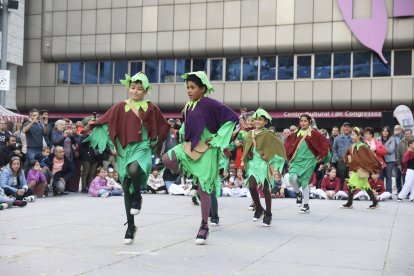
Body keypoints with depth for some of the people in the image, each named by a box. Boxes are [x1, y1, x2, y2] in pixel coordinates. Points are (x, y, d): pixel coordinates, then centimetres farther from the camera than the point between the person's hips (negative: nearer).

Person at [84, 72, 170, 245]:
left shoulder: (151, 108, 1)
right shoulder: (120, 107, 4)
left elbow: (163, 127, 13)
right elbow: (104, 124, 9)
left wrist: (154, 144, 8)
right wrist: (113, 145, 4)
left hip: (142, 147, -2)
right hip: (124, 149, 2)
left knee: (134, 169, -34)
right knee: (126, 188, 5)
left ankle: (137, 197, -2)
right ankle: (130, 227, 16)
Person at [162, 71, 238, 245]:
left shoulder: (210, 104, -13)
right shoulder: (188, 106, 8)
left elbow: (233, 118, -15)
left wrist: (218, 138, -14)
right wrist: (185, 135, 11)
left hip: (205, 150, -6)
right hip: (189, 147, 7)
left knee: (203, 188, -2)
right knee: (167, 160, -17)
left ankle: (204, 226, 11)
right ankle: (194, 177, 8)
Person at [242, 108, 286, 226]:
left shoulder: (268, 134, -6)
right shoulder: (250, 134, 9)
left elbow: (279, 146, -5)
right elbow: (246, 149, 21)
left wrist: (273, 162, -6)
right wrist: (245, 160, 12)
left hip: (264, 163, -4)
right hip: (253, 163, 4)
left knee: (265, 189, 1)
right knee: (251, 186, -10)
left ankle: (268, 214, 14)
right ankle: (259, 208, 13)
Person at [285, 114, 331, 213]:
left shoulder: (313, 133, -3)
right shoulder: (296, 134, 7)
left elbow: (326, 143, -2)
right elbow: (287, 144, 21)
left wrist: (321, 156, -4)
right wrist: (289, 156, 13)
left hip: (308, 161, -2)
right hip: (296, 160, 3)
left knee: (305, 182, 0)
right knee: (293, 178, -19)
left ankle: (306, 205, 11)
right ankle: (298, 194, 11)